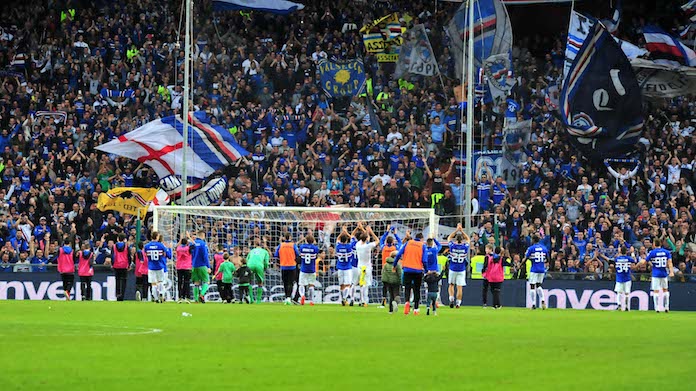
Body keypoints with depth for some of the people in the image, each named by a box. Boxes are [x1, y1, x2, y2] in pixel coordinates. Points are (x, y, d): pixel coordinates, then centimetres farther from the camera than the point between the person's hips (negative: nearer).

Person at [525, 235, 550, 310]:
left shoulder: (531, 248, -7)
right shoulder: (544, 248, 6)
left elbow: (526, 258, -7)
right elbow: (547, 260, 10)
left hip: (534, 269, -5)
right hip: (542, 270, 5)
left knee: (532, 286, 2)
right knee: (538, 285, 19)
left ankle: (534, 304, -3)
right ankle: (542, 300, 0)